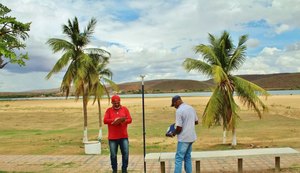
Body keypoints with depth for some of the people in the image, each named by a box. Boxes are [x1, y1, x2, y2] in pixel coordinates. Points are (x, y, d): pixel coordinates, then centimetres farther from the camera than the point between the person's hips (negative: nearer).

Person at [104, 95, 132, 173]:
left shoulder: (125, 109, 5)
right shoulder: (109, 110, 3)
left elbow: (129, 119, 0)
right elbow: (105, 121, -9)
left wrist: (121, 121, -18)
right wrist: (116, 120, -20)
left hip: (123, 137, 1)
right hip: (112, 137, 0)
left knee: (126, 153, 0)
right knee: (113, 155, 5)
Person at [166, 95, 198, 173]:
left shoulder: (179, 111, -17)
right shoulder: (191, 108, 7)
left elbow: (179, 128, -18)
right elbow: (196, 122, 18)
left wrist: (172, 134, -2)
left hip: (183, 138, -8)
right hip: (191, 137, 8)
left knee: (179, 158, -3)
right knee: (187, 157, 16)